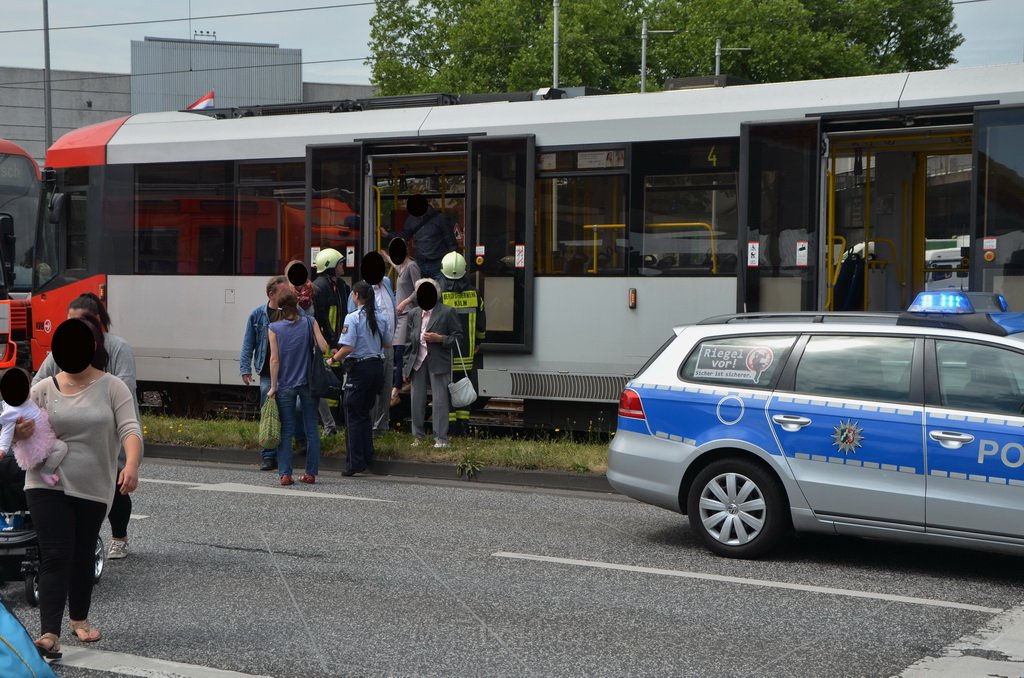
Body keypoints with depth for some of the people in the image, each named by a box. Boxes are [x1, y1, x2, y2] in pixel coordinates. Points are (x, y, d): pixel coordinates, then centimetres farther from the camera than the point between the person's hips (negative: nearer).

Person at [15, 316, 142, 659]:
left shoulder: (112, 387, -4)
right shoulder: (43, 389, 0)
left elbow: (129, 429, -13)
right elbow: (18, 430, 2)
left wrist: (131, 465, -31)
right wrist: (19, 433, -24)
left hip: (93, 488, 1)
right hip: (48, 486, 0)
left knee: (83, 556, 14)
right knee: (55, 556, -9)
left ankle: (80, 619, 33)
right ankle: (49, 633, -13)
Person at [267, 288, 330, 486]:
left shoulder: (275, 328, -5)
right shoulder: (310, 322, -3)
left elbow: (274, 359, -7)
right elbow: (324, 347, -10)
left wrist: (273, 387, -2)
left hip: (285, 385, -1)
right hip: (308, 383, 1)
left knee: (286, 431, 5)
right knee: (311, 428, 9)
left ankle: (285, 473, -1)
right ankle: (311, 473, 10)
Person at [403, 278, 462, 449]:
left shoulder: (447, 312, -1)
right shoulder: (414, 314, 13)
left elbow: (458, 337, -1)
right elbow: (409, 342, 16)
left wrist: (440, 338, -15)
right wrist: (407, 367, 12)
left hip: (438, 363, -5)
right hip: (418, 363, 5)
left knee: (440, 400, -5)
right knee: (417, 401, 6)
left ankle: (441, 439, -1)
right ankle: (418, 436, 16)